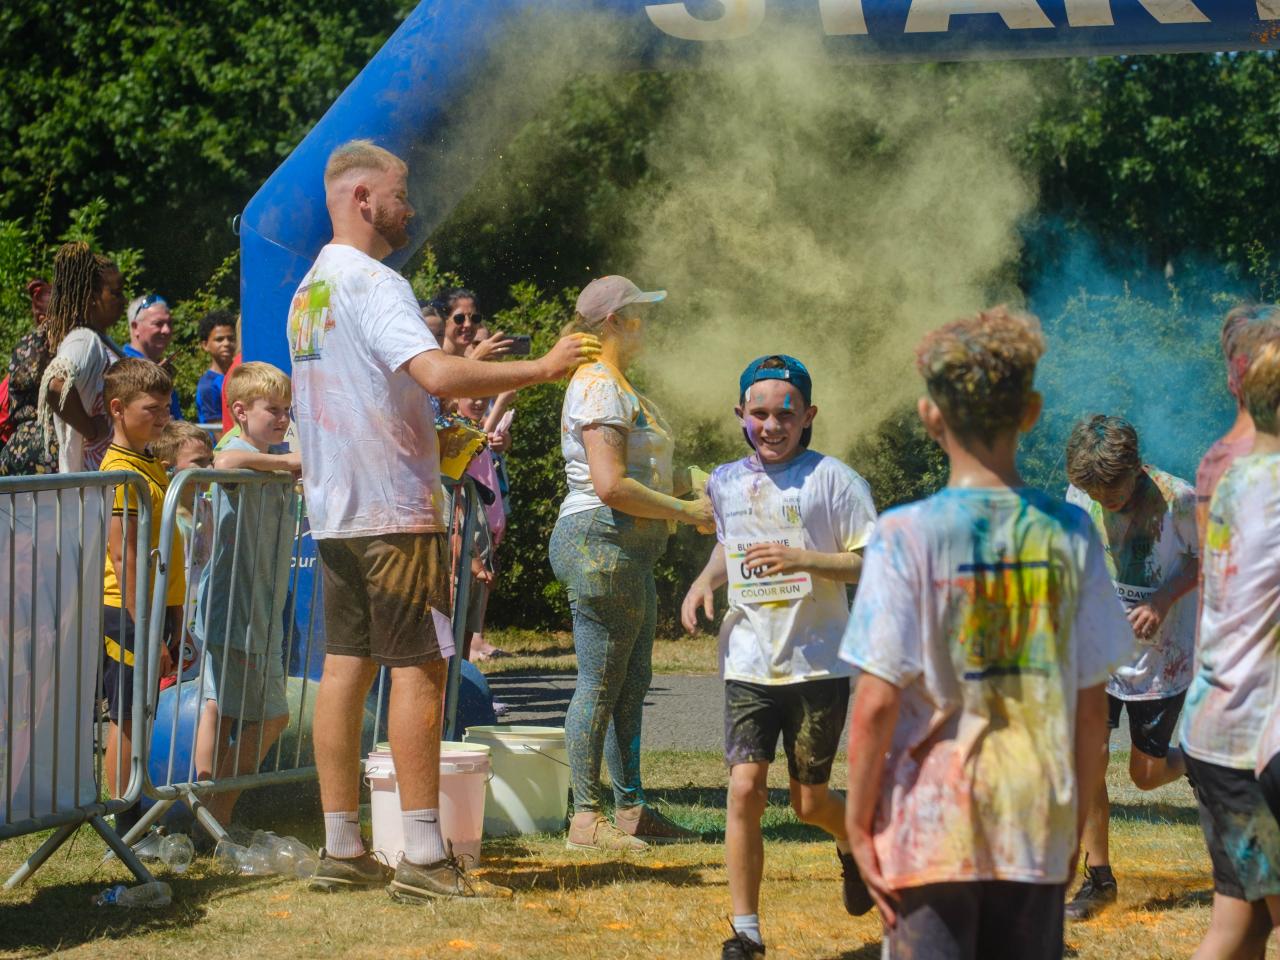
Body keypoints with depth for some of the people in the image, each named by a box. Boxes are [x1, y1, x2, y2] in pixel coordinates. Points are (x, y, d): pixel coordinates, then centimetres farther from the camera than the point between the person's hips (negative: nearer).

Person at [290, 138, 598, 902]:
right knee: (419, 668, -7)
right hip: (396, 509, -9)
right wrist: (540, 369, -23)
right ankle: (424, 858, -8)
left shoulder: (310, 290, 16)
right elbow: (436, 373, -28)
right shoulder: (374, 284, -14)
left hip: (335, 513, 9)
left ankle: (342, 851, 10)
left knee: (347, 666, 8)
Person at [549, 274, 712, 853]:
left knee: (631, 684, 12)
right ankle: (586, 818, -6)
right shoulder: (599, 386, -13)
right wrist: (685, 511, -15)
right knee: (600, 684, -8)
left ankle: (630, 809, 17)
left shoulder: (616, 386, 21)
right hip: (601, 543, -11)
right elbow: (610, 484, -22)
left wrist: (689, 497, 15)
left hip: (628, 552, 11)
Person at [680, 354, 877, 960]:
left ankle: (853, 842, 42)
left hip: (817, 663, -3)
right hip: (748, 664, 3)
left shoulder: (833, 479, -6)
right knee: (745, 788, -11)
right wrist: (704, 582, 7)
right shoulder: (725, 483, 8)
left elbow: (875, 564, -7)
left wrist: (803, 559, -21)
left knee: (809, 802, 6)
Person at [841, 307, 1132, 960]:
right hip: (1039, 832, 3)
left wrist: (858, 822, -2)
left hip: (932, 832, -3)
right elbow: (1092, 704, 4)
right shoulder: (1069, 533, -1)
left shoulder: (907, 536, -10)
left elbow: (876, 703, -12)